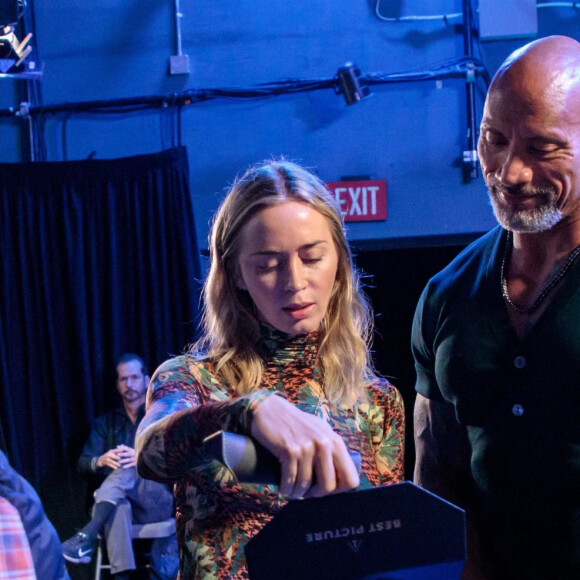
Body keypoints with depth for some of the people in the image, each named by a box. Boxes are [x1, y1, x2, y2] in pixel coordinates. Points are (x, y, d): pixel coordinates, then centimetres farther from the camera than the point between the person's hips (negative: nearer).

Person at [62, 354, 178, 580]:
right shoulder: (106, 422, 23)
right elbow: (83, 464, 12)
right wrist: (101, 461, -14)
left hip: (159, 501, -1)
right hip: (112, 502, 1)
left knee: (127, 470, -35)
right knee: (119, 506, -39)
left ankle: (87, 537, -47)